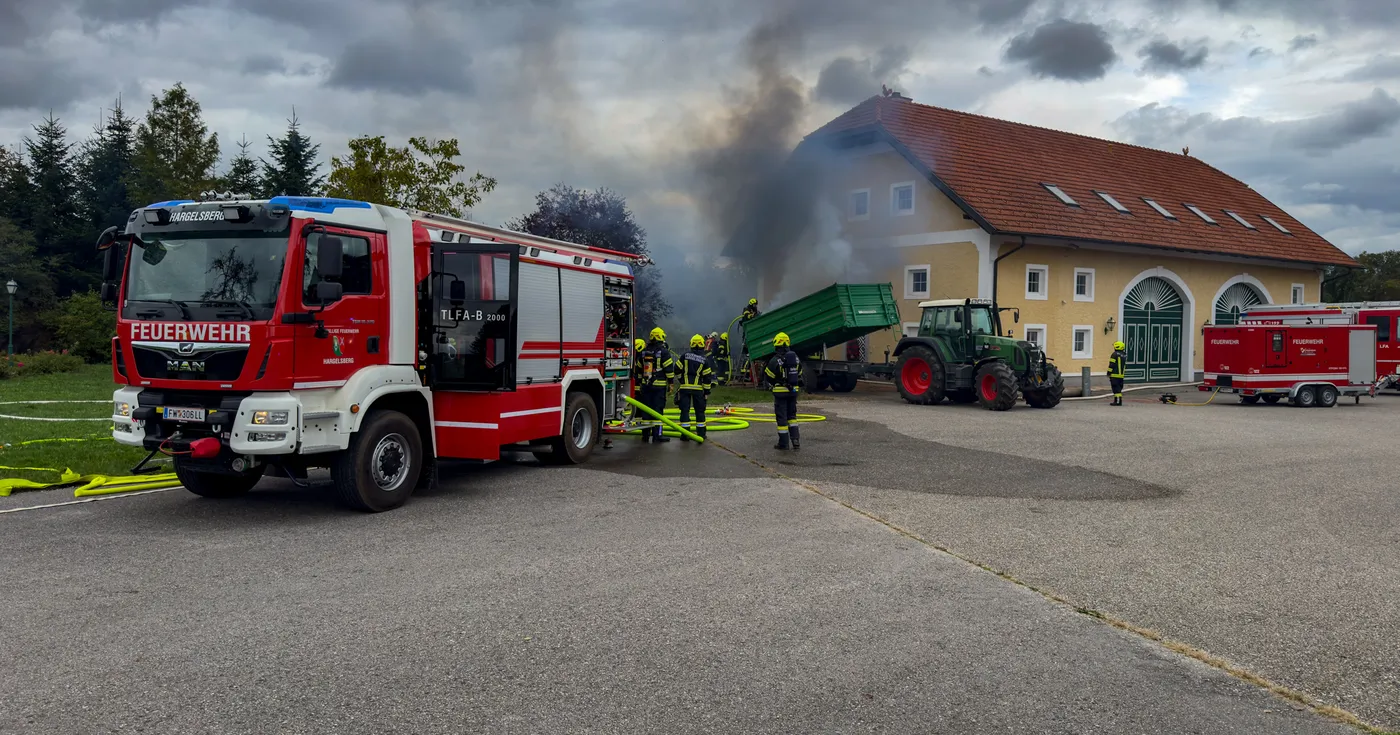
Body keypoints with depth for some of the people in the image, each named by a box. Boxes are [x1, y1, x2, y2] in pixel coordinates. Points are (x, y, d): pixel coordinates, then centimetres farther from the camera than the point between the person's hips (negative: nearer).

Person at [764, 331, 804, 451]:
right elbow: (799, 375, 12)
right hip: (793, 391, 6)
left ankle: (783, 443, 6)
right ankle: (795, 439, 9)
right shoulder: (795, 358, 5)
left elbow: (768, 376, -11)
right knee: (792, 415, 18)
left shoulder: (775, 360, -16)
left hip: (780, 392, -6)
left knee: (781, 417, 2)